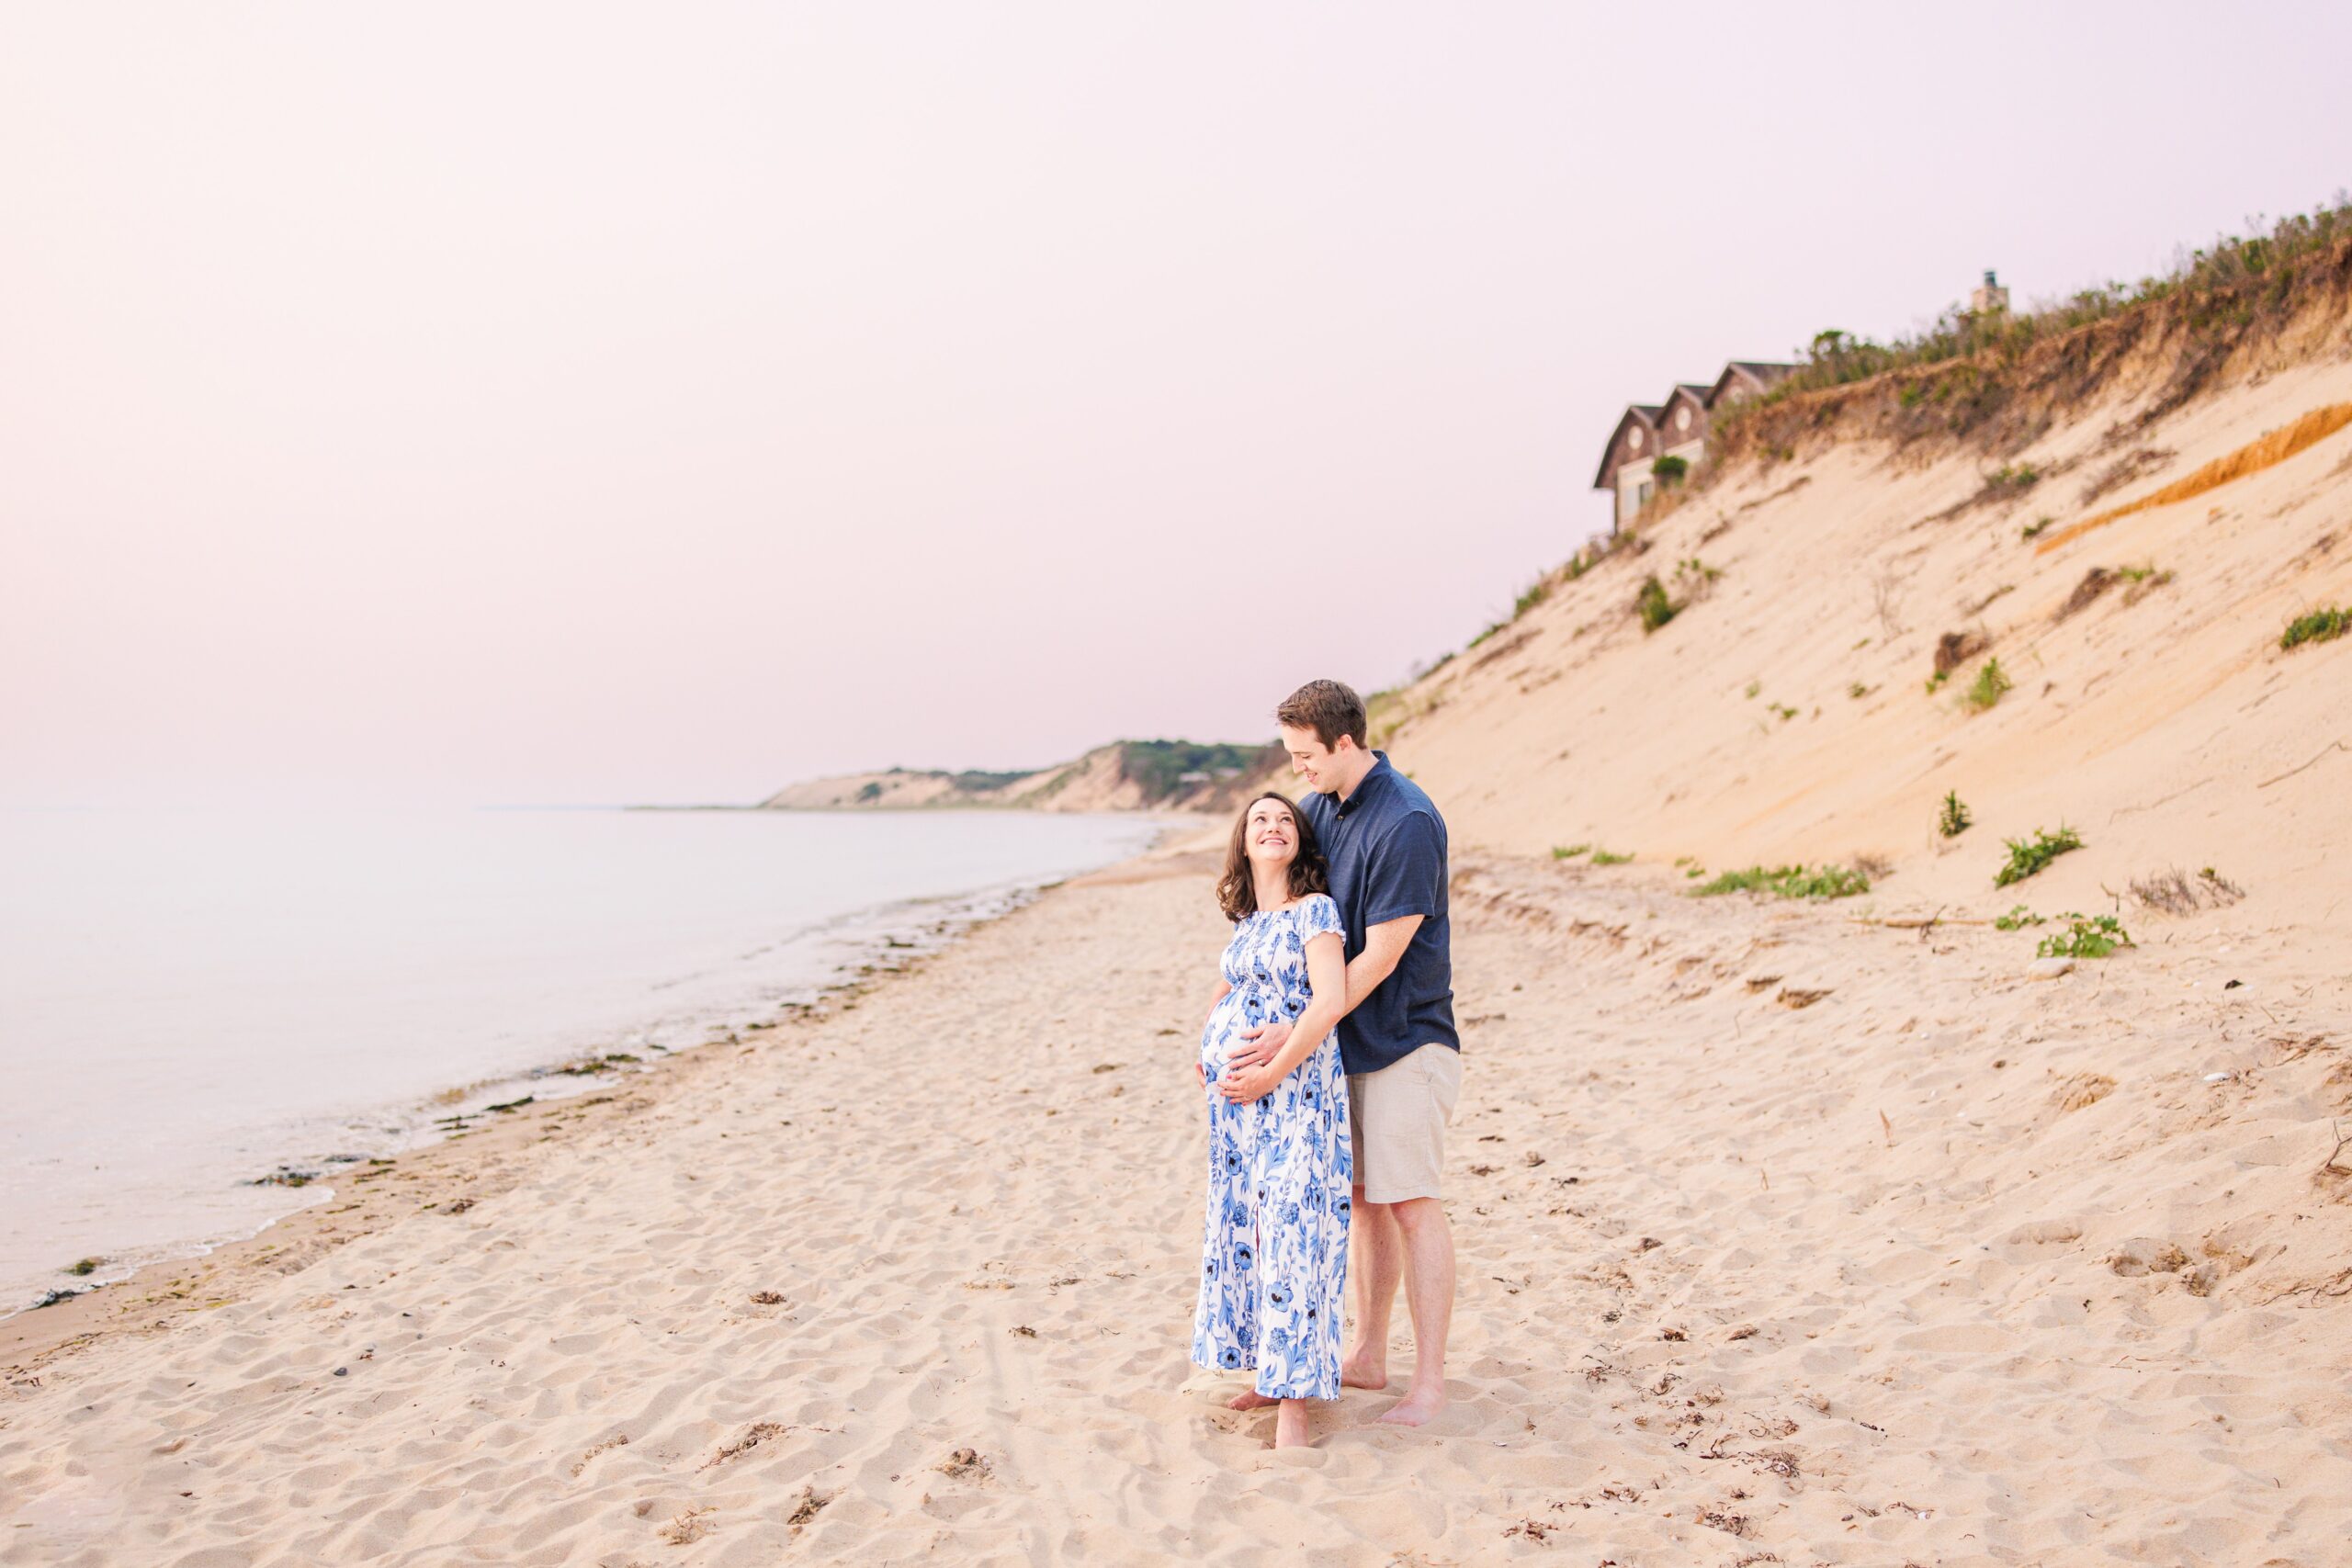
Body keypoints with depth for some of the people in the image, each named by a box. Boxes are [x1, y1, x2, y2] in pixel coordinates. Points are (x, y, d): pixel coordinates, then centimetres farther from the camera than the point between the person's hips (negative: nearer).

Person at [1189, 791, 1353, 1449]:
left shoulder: (1316, 909, -8)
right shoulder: (1244, 921, 13)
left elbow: (1329, 1001, -19)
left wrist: (1270, 1073, -19)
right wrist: (1208, 1049, 17)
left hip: (1295, 1090, -8)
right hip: (1235, 1094, 8)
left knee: (1289, 1227, -9)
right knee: (1243, 1225, 11)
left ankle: (1295, 1397, -4)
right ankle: (1272, 1369, 23)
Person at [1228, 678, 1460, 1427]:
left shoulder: (1407, 823, -20)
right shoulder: (1322, 809, 6)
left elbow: (1379, 958, -21)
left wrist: (1294, 1033, -22)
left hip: (1405, 1041, -8)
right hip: (1350, 1042, 8)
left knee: (1412, 1206, -3)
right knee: (1364, 1198, 14)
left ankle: (1429, 1381, 7)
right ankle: (1368, 1357, 25)